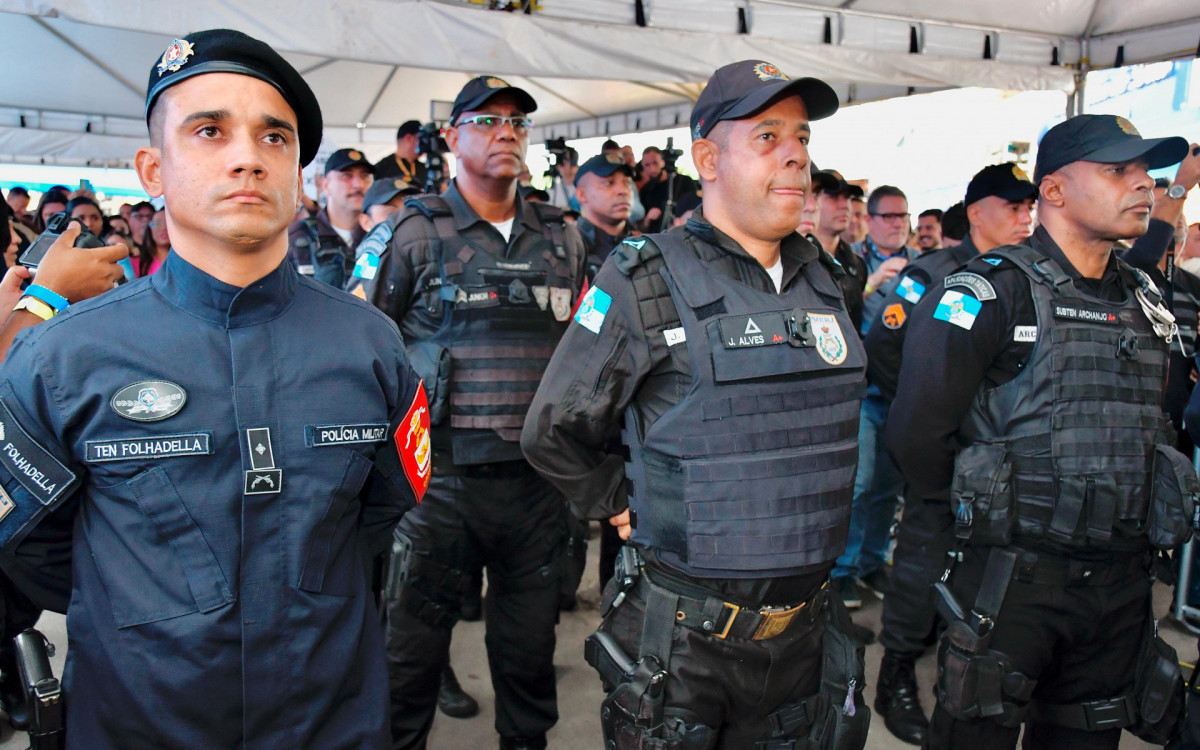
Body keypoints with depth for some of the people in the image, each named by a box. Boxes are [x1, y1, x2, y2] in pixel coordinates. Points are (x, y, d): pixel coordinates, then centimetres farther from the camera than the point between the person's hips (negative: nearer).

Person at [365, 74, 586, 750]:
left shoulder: (562, 238, 10)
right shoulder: (412, 233, -2)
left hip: (539, 475, 4)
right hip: (442, 473, -3)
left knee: (530, 637, 17)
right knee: (416, 635, 9)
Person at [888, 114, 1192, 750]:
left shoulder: (1145, 303, 11)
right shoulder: (993, 291, -12)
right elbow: (917, 430, -14)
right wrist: (977, 505, -1)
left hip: (1121, 580, 7)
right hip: (1013, 574, -6)